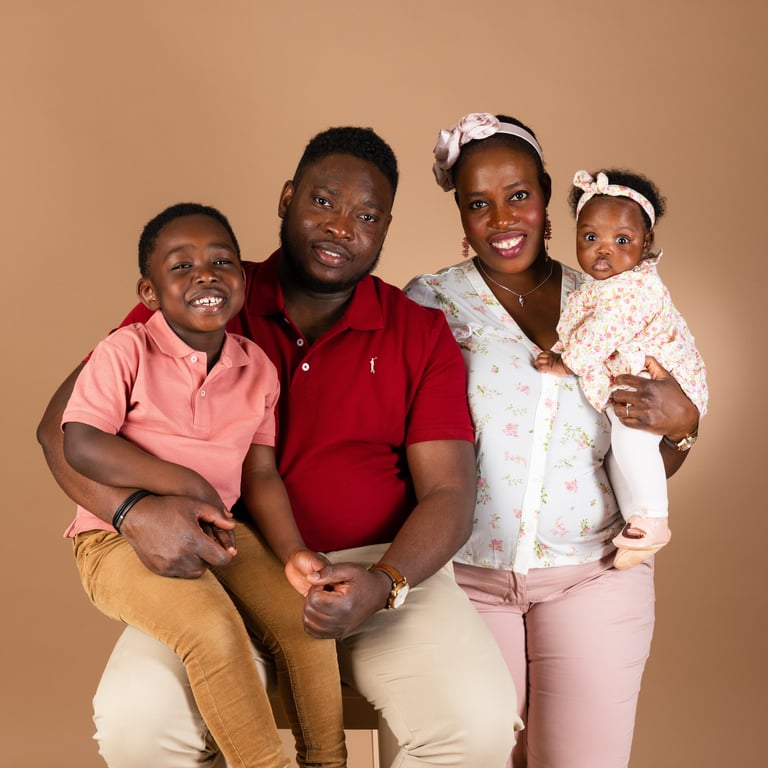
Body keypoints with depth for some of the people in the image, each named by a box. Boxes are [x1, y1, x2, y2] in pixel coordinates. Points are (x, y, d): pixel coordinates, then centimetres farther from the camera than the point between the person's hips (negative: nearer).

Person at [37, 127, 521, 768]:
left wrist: (384, 585, -21)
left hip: (386, 566, 1)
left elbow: (448, 492, -1)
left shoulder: (422, 334, 6)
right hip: (223, 567, 0)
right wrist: (134, 509, -21)